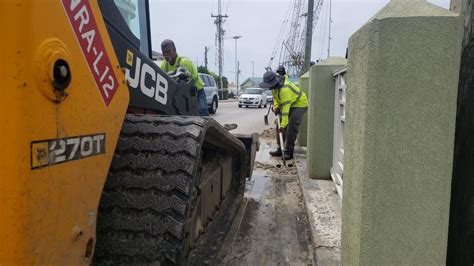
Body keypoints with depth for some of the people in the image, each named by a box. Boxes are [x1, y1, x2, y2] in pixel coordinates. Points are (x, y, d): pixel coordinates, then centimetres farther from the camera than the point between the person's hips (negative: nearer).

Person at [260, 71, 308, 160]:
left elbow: (285, 108, -39)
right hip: (288, 104, 9)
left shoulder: (284, 89, -36)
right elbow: (275, 96, 12)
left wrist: (283, 125, -40)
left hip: (299, 104, -9)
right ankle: (280, 149, 9)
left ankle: (289, 152, -9)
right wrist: (276, 106, -6)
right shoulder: (275, 84, -7)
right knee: (279, 125, 4)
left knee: (291, 128, -17)